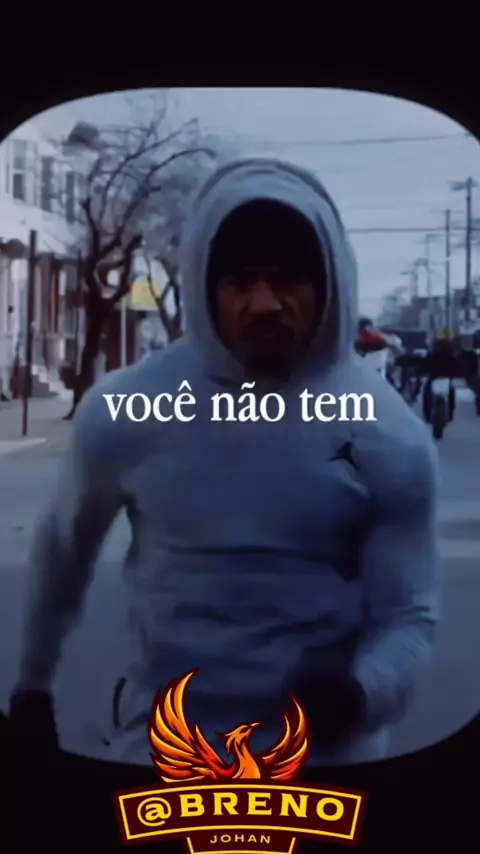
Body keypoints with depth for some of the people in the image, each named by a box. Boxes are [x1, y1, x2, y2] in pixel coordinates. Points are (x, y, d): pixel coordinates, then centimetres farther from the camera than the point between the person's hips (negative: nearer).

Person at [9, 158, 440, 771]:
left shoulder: (390, 437, -13)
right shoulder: (123, 411, -11)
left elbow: (409, 613, -8)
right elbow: (63, 549, 6)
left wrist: (362, 693, -29)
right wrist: (33, 681, 16)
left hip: (328, 749, 0)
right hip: (160, 743, 1)